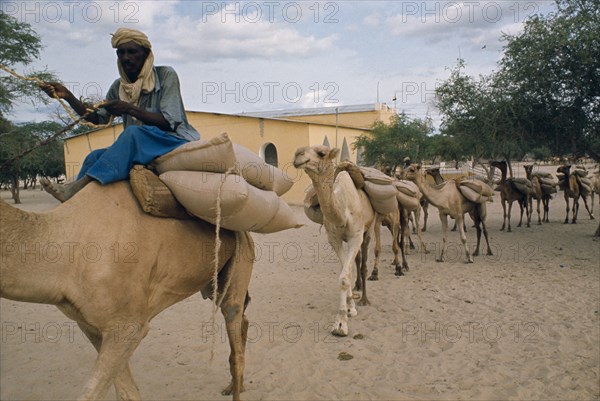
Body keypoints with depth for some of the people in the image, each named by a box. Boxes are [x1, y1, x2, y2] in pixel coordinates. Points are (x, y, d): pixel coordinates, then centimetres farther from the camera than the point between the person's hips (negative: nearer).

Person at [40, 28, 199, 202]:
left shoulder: (166, 75, -7)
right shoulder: (118, 86, 10)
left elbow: (169, 122, -15)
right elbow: (97, 117, 8)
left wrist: (130, 109, -26)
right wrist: (67, 96, -6)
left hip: (173, 141, -6)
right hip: (139, 146, 6)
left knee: (133, 132, -32)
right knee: (96, 156, -13)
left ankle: (78, 186, -37)